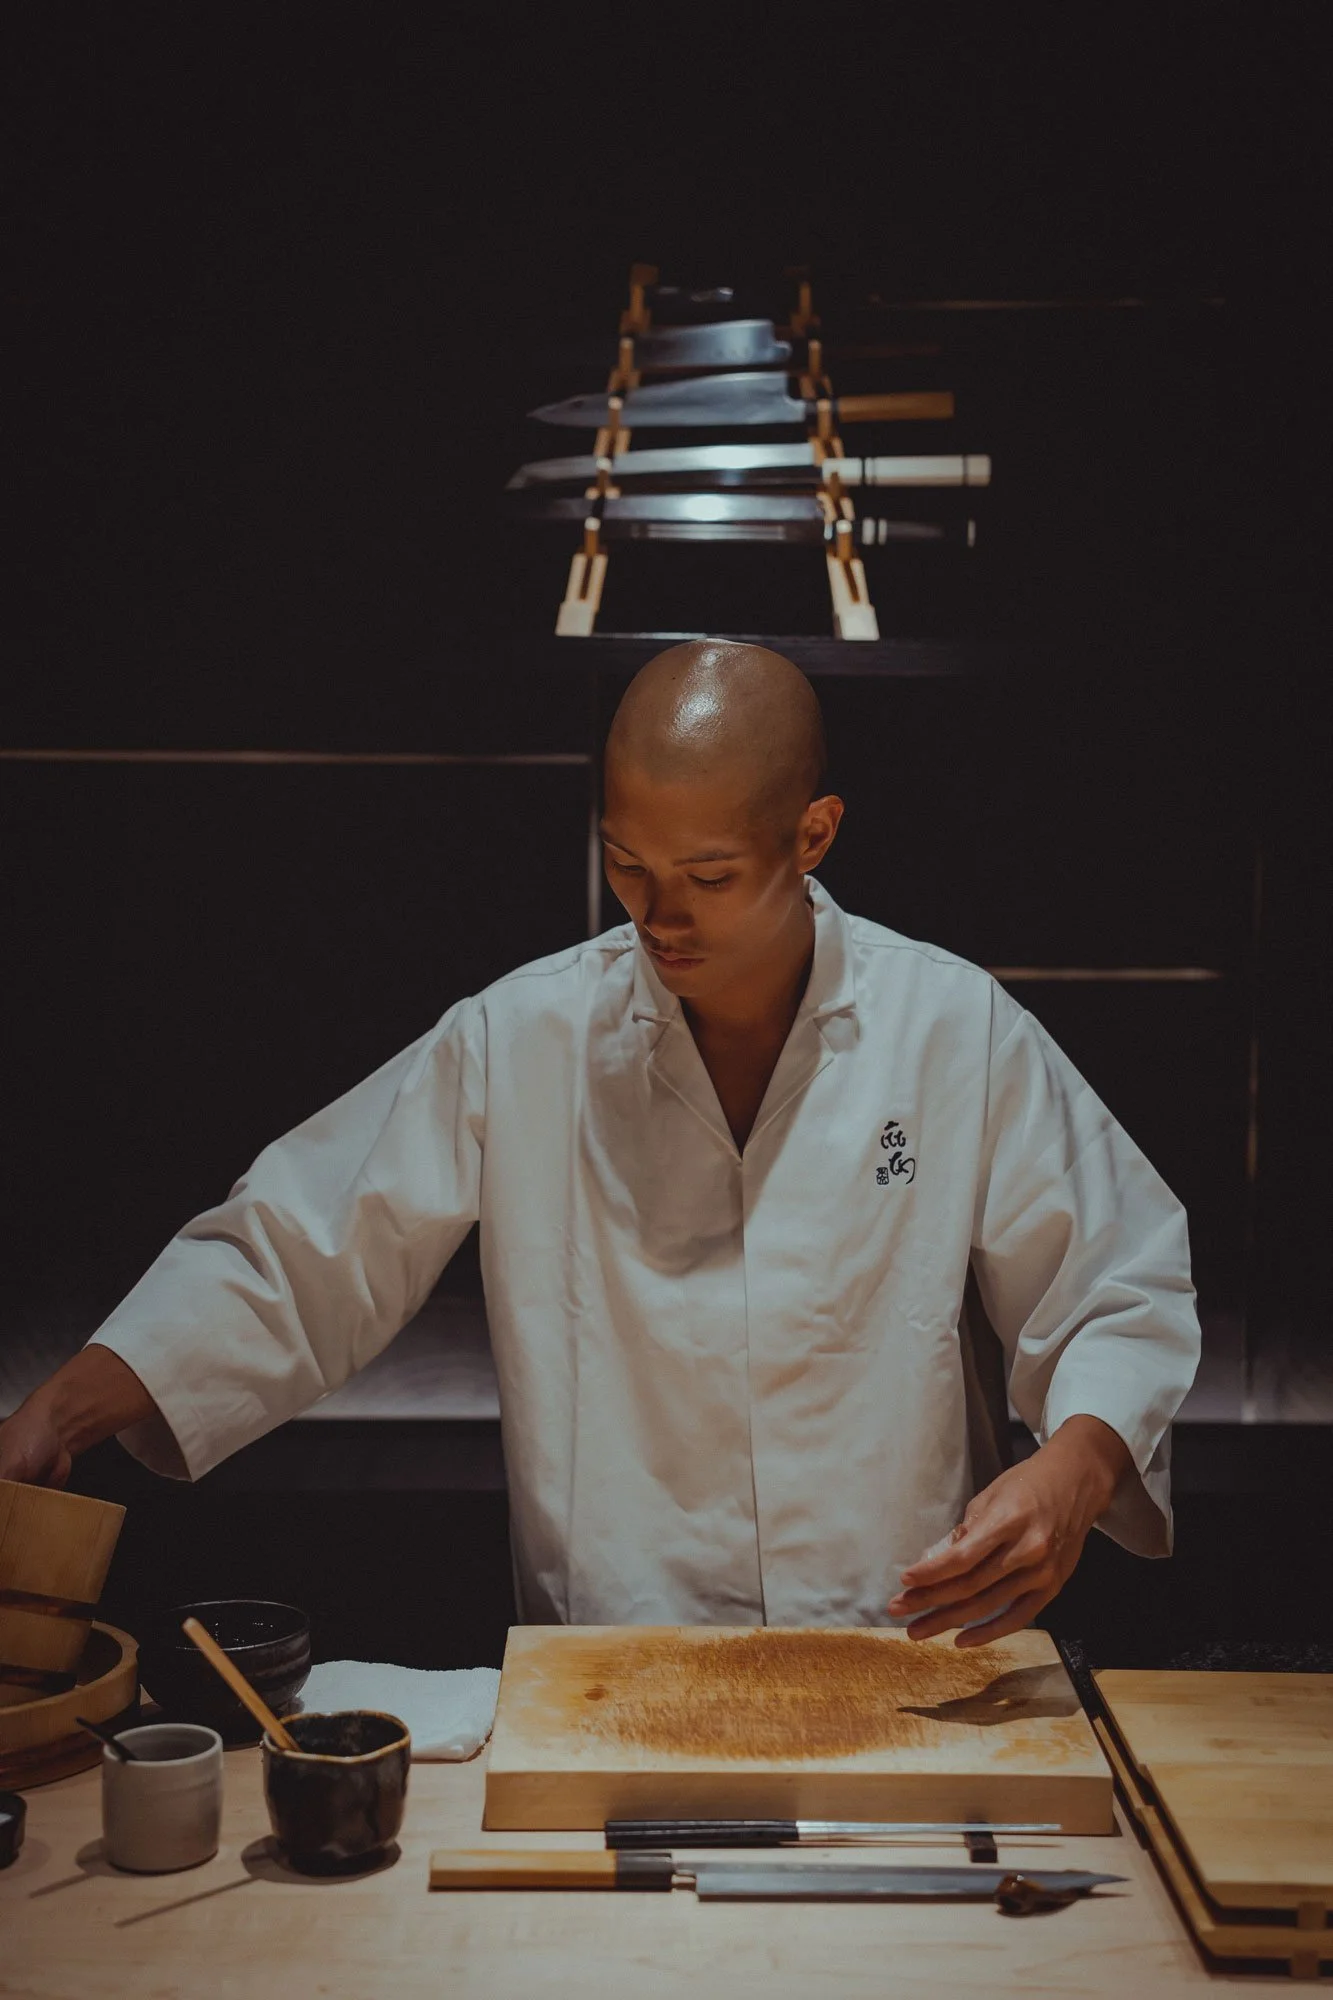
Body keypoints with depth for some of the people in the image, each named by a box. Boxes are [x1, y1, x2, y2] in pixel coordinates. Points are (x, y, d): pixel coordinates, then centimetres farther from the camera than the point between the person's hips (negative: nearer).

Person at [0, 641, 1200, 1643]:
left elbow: (1122, 1297, 4)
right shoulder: (523, 1040, 0)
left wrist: (1074, 1470, -16)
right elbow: (291, 1261, 2)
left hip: (911, 1671, 0)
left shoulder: (957, 1033, -1)